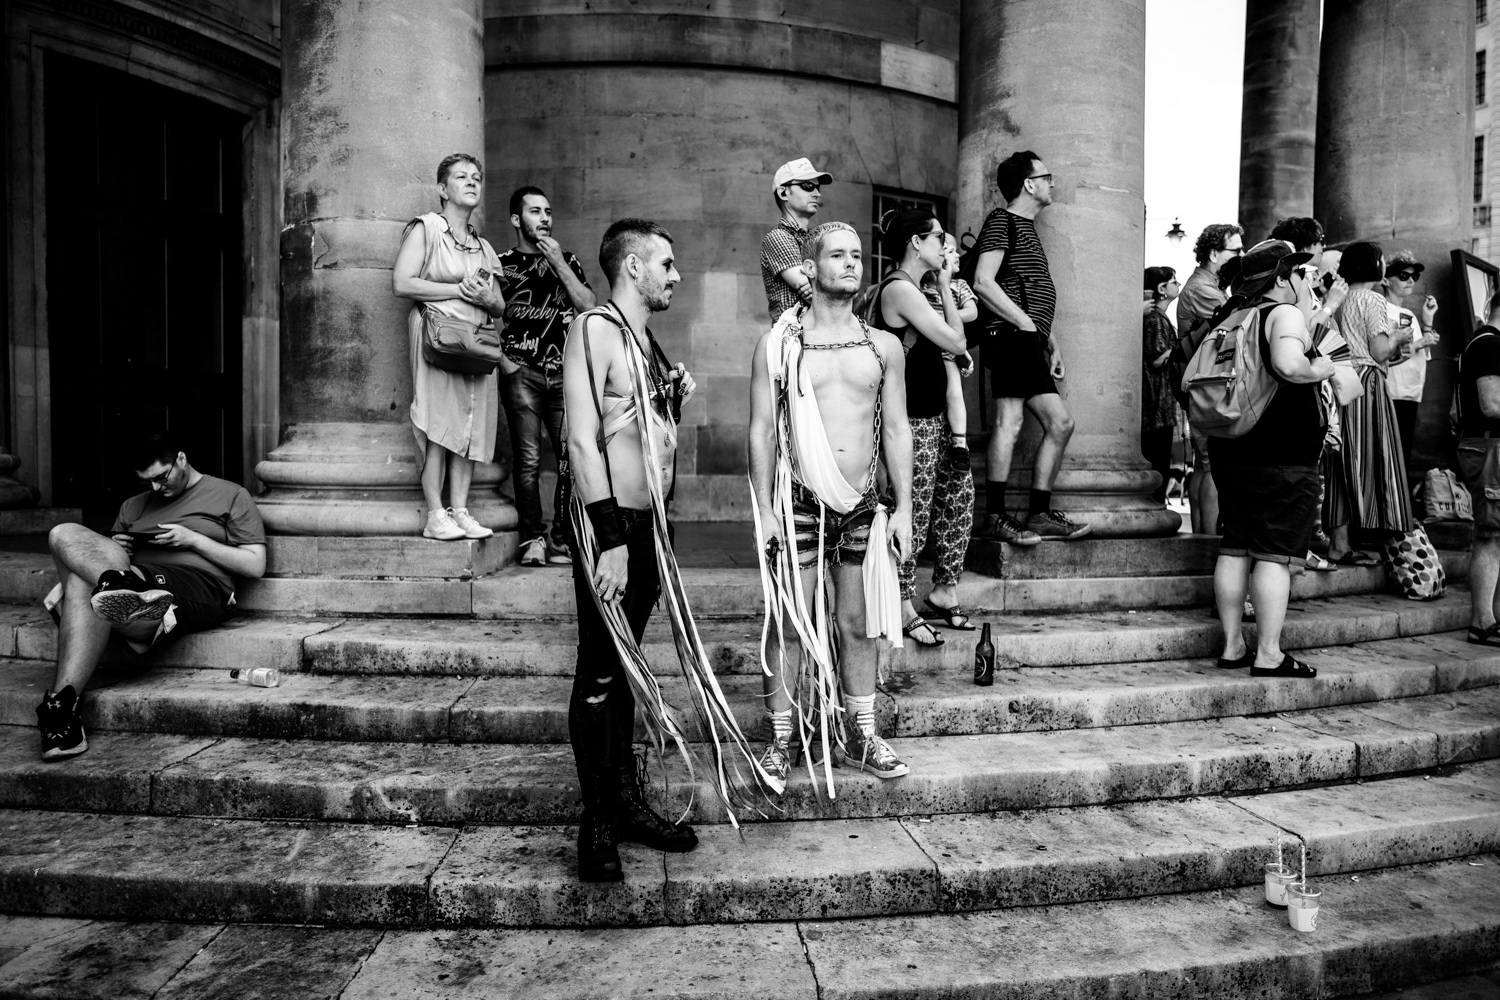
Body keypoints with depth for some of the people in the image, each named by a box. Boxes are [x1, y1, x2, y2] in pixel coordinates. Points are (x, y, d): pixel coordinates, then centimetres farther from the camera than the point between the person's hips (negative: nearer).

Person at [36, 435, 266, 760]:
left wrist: (193, 539, -4)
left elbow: (255, 566, 3)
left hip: (199, 585, -5)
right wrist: (114, 551, 3)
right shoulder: (133, 506, 32)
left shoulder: (231, 495, 14)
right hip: (140, 578, 6)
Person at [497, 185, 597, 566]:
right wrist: (503, 361, -6)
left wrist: (558, 263, -2)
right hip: (521, 373, -2)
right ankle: (533, 538, 3)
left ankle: (562, 539, 4)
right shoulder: (502, 264, 9)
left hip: (564, 374, 2)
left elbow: (588, 307, 2)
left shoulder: (567, 261, 17)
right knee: (528, 459, -7)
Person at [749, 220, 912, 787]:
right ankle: (782, 741, 15)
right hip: (799, 505, -2)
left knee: (858, 624, 11)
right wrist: (764, 508, -7)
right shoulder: (778, 345, 1)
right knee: (788, 624, 1)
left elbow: (897, 430, 10)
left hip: (864, 506, 3)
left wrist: (903, 507, 4)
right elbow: (762, 430, -1)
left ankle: (859, 735, 24)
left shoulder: (883, 347, 9)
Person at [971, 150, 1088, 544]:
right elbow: (983, 283, -15)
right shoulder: (1002, 222, -2)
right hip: (1013, 338, -10)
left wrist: (1050, 342, 21)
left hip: (1030, 342, 10)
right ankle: (995, 516, -12)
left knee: (1060, 423, 6)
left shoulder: (1027, 227, 28)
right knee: (1010, 420, -14)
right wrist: (1027, 324, -14)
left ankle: (1039, 514, 10)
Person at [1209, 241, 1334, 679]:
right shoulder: (1285, 314, -9)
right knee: (1274, 555, -5)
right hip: (1282, 456, -8)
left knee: (1235, 549, 9)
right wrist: (1318, 371, -9)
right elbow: (1288, 364, -29)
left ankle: (1233, 647, 14)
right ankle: (1269, 655, -2)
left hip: (1231, 450, 8)